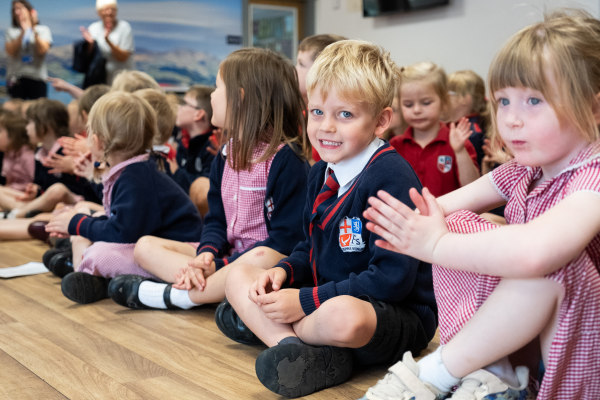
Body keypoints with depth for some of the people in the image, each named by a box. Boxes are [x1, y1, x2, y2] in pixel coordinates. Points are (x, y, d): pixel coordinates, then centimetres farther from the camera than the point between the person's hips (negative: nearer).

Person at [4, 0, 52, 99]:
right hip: (16, 78, 1)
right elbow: (11, 51, -5)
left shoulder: (43, 29, 8)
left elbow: (42, 50, -6)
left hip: (37, 77, -1)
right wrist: (23, 32, -11)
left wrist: (34, 30, -11)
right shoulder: (11, 31, 10)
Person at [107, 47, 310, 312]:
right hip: (228, 256, 8)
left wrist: (220, 266, -23)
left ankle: (174, 295, -24)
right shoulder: (225, 157, 12)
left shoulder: (286, 159, -13)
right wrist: (207, 254, -13)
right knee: (145, 246, 0)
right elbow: (216, 220, 11)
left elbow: (288, 237, -18)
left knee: (260, 258, -42)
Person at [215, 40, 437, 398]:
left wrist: (307, 301, -21)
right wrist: (283, 271, -4)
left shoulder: (392, 178, -20)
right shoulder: (322, 174, 7)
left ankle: (265, 326, -10)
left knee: (343, 315, -41)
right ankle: (303, 352, -19)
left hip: (398, 315, -8)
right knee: (238, 277, 4)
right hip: (325, 297, 9)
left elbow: (392, 278, -25)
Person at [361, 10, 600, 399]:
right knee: (457, 226, -7)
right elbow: (448, 204, 4)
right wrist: (423, 225, -21)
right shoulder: (523, 172, 5)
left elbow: (532, 251, -43)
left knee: (556, 260, -36)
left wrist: (436, 245, -30)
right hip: (516, 337, 7)